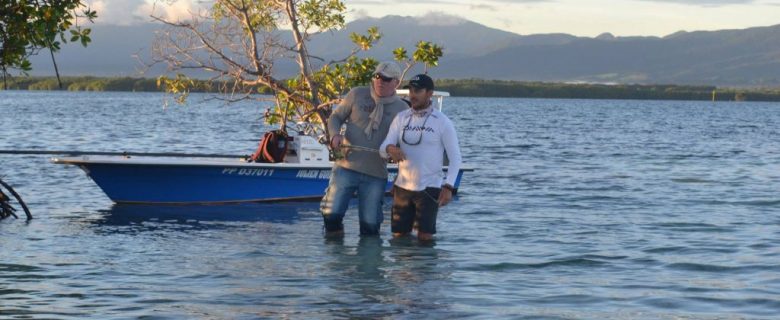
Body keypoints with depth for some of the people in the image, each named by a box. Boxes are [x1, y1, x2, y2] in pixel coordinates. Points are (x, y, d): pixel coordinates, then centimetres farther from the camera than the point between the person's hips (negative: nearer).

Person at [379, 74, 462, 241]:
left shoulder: (442, 122, -4)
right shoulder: (401, 118, 6)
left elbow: (455, 157, -4)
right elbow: (383, 148, -1)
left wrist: (448, 187, -15)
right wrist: (390, 149, -27)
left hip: (429, 188, -4)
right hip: (402, 186, 4)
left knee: (425, 237, -7)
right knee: (399, 235, 6)